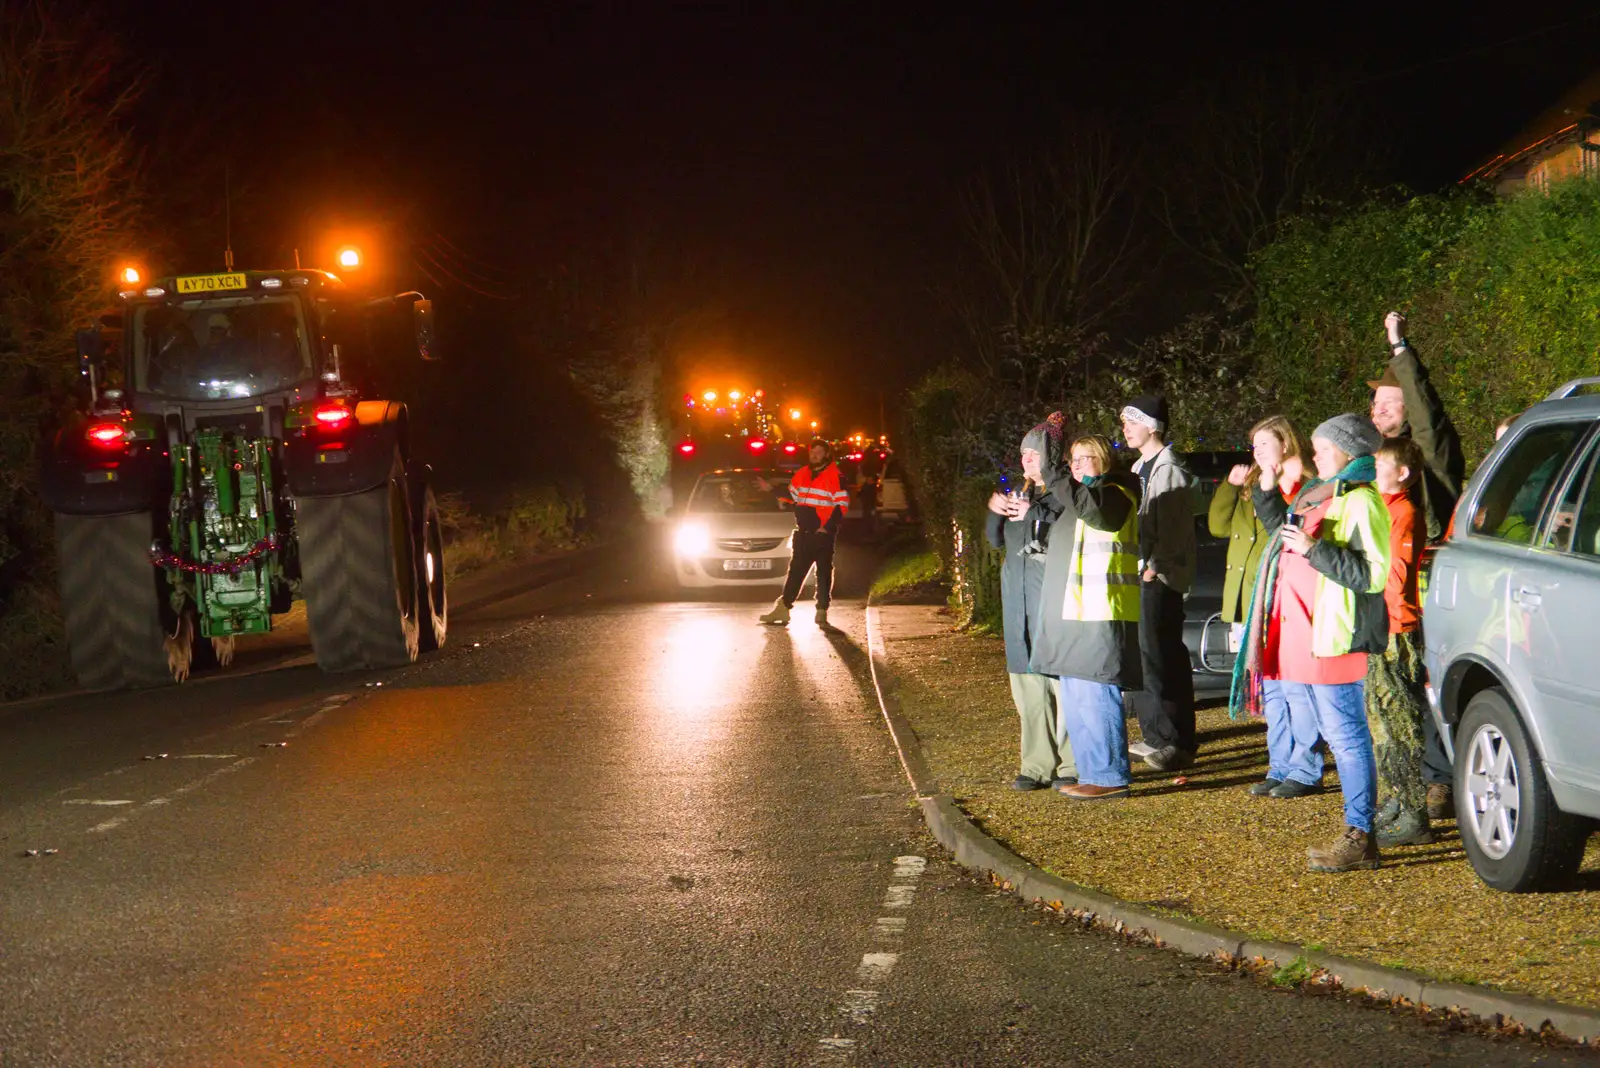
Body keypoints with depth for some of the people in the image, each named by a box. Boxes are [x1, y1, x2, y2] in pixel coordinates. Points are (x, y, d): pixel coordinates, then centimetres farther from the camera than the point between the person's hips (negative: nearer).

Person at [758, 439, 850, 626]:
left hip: (823, 533, -6)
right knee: (795, 570, 8)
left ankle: (822, 611, 5)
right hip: (803, 531, 6)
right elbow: (791, 495, 25)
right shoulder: (802, 474, 11)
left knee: (824, 572, 1)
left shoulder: (835, 477, -8)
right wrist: (771, 490, 16)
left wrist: (828, 527, -17)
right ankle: (782, 607, 11)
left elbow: (842, 505, -12)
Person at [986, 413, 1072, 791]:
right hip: (1019, 597, 8)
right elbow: (997, 539, 23)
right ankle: (1038, 766, 12)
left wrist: (1035, 515, -19)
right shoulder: (1024, 493, 19)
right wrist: (994, 510, 4)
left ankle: (1072, 765, -7)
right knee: (1028, 682, 8)